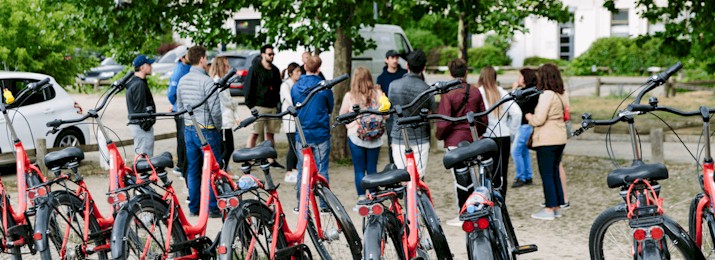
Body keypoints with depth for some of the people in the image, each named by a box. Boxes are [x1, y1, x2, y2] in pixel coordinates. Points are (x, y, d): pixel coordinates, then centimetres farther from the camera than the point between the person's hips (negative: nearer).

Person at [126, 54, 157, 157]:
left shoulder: (134, 82, 15)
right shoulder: (139, 84, -18)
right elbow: (140, 108, -20)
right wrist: (145, 124, -19)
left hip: (135, 123, 11)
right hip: (142, 126, -11)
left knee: (140, 154, 16)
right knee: (145, 156, -8)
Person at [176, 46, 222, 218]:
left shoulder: (182, 80, 6)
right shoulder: (206, 81, -17)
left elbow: (179, 106, 14)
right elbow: (215, 109, -19)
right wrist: (217, 127, -3)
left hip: (189, 130, 7)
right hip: (206, 131, -7)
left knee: (192, 169, 12)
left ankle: (194, 207, 18)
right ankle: (212, 208, 5)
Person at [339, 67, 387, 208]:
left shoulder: (350, 96, -8)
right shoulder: (378, 93, -5)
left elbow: (342, 115, 3)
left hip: (356, 137, -2)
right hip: (375, 138, 2)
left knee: (359, 170, 6)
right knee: (372, 168, 12)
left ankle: (361, 200, 6)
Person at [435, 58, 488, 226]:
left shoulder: (448, 94, -12)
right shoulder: (476, 92, 2)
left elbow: (444, 121, -14)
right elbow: (484, 118, 7)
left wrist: (439, 135, 3)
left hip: (455, 141, -5)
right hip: (472, 140, 5)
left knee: (460, 178, -1)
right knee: (469, 177, 14)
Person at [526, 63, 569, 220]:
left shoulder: (546, 95, -16)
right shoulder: (561, 95, 11)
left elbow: (539, 120, -18)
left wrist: (529, 117, 1)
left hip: (546, 140, -9)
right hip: (560, 138, 9)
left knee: (547, 175, -2)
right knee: (555, 173, 15)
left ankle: (550, 209, 1)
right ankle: (557, 207, 20)